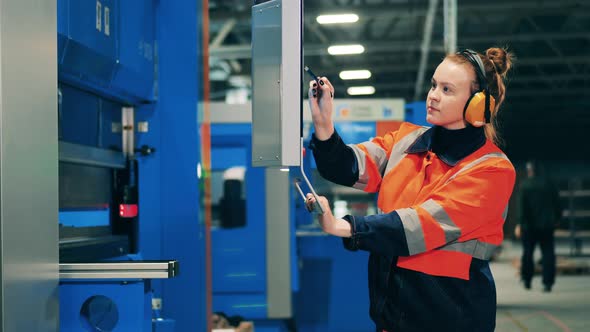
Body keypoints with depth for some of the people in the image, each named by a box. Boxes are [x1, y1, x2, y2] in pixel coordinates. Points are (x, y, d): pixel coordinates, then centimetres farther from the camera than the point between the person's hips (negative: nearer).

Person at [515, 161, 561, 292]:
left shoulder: (524, 185, -5)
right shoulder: (548, 183, 3)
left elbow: (522, 206, -11)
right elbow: (557, 203, 6)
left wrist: (520, 224, -10)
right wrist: (557, 218, 18)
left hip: (530, 225, -2)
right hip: (547, 224, 2)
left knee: (527, 252, 12)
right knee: (548, 253, 1)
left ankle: (527, 280, 17)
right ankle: (548, 283, -5)